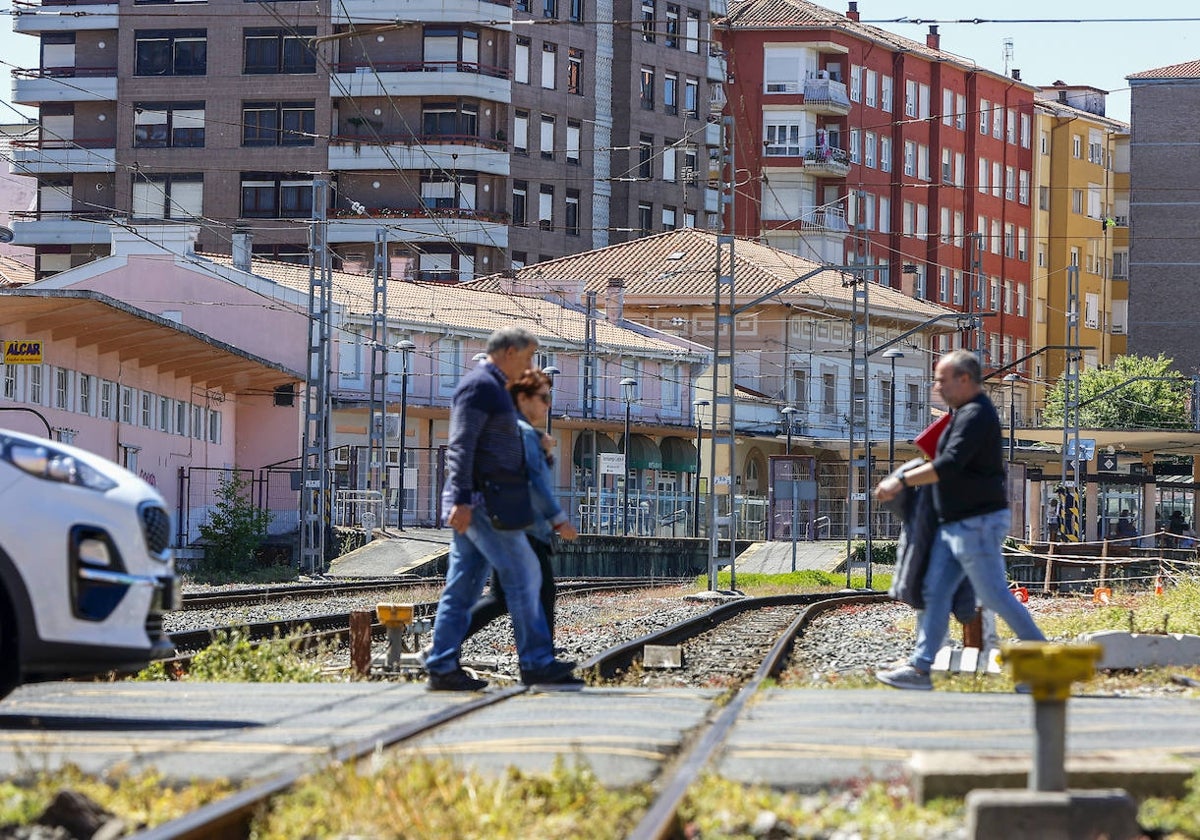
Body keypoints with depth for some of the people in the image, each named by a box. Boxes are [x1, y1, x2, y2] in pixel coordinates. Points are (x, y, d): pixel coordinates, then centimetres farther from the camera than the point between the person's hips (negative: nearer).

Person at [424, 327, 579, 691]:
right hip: (481, 501, -11)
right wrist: (462, 499, -26)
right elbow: (460, 445, -19)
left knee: (463, 586, 6)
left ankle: (442, 668, 4)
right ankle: (536, 663, -6)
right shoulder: (479, 385, -11)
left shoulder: (492, 388, 22)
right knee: (523, 576, -8)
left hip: (475, 503, 11)